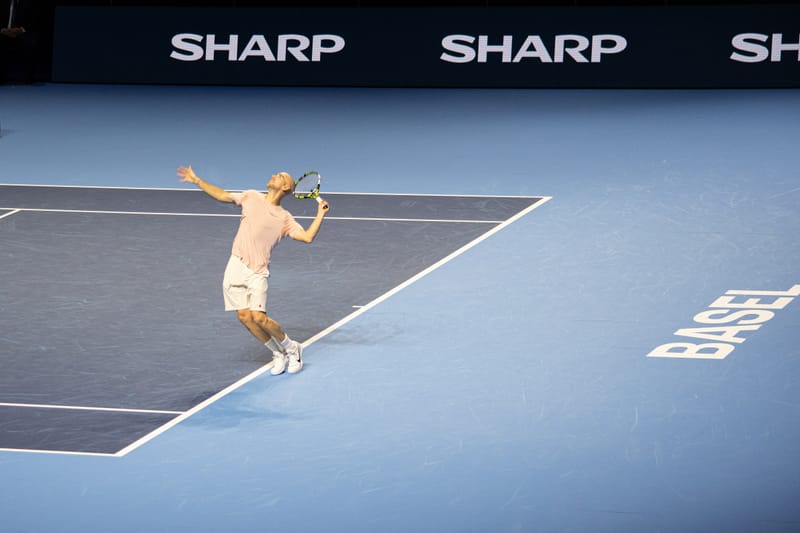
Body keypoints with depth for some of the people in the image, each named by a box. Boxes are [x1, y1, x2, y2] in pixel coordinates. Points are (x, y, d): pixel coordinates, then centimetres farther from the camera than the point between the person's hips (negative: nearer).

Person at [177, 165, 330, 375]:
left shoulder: (284, 218, 1)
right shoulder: (252, 197, 11)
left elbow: (308, 237, -8)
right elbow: (222, 195, 18)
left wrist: (320, 215, -16)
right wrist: (197, 180, 15)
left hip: (257, 272, -4)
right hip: (236, 266, 4)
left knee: (259, 317, -16)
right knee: (244, 316, -3)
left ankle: (292, 349, 7)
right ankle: (279, 354, 12)